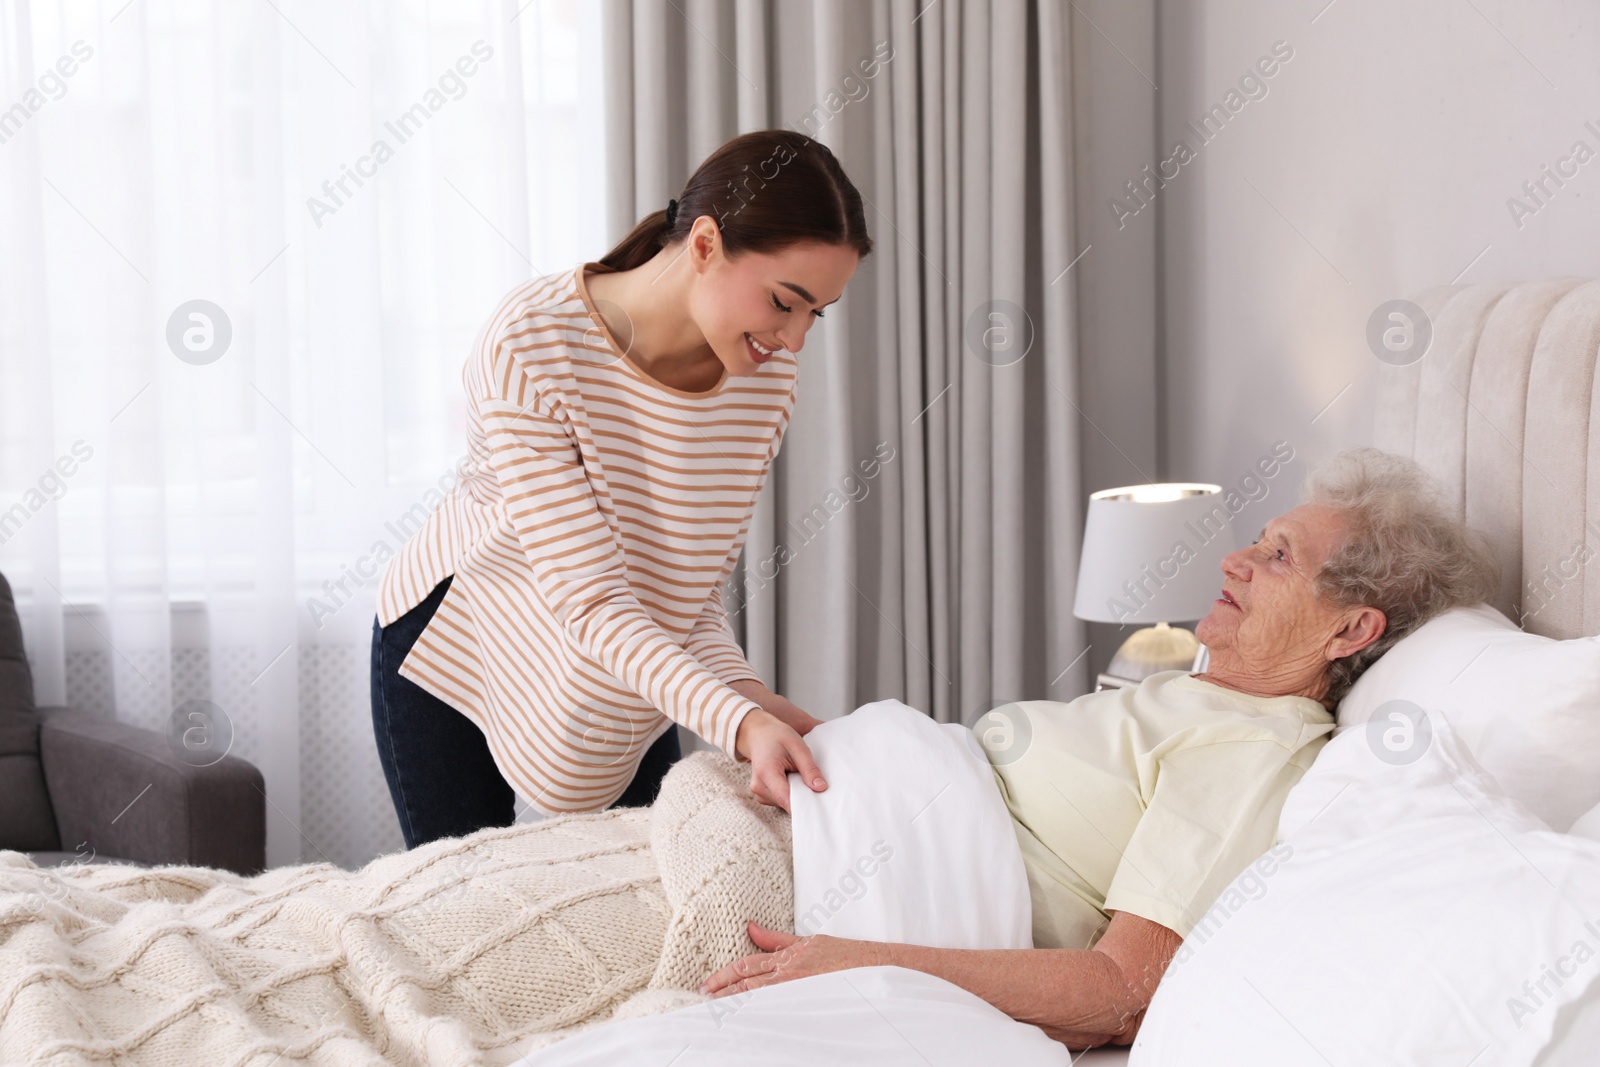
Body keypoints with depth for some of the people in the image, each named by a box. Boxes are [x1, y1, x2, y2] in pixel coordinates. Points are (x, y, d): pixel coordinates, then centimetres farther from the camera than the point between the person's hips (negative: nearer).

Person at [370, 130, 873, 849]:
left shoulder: (767, 374, -16)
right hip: (457, 659, -4)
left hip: (633, 688, 4)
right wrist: (739, 723, -44)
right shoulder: (531, 346, -32)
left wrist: (745, 691, -28)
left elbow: (692, 580, -9)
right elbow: (589, 598, -34)